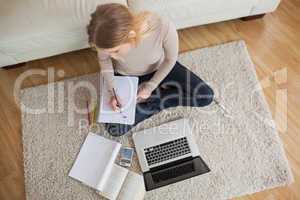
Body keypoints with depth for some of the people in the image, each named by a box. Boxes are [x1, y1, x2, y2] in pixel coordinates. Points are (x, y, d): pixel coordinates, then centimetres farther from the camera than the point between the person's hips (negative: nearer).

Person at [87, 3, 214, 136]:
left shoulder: (164, 28, -37)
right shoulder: (110, 38, -32)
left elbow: (171, 59, -16)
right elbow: (103, 59, -9)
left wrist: (150, 87, -17)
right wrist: (112, 91, -21)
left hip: (158, 68, 0)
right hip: (125, 75, 1)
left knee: (206, 96, -9)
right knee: (114, 129, -14)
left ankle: (152, 98, 0)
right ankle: (160, 94, 0)